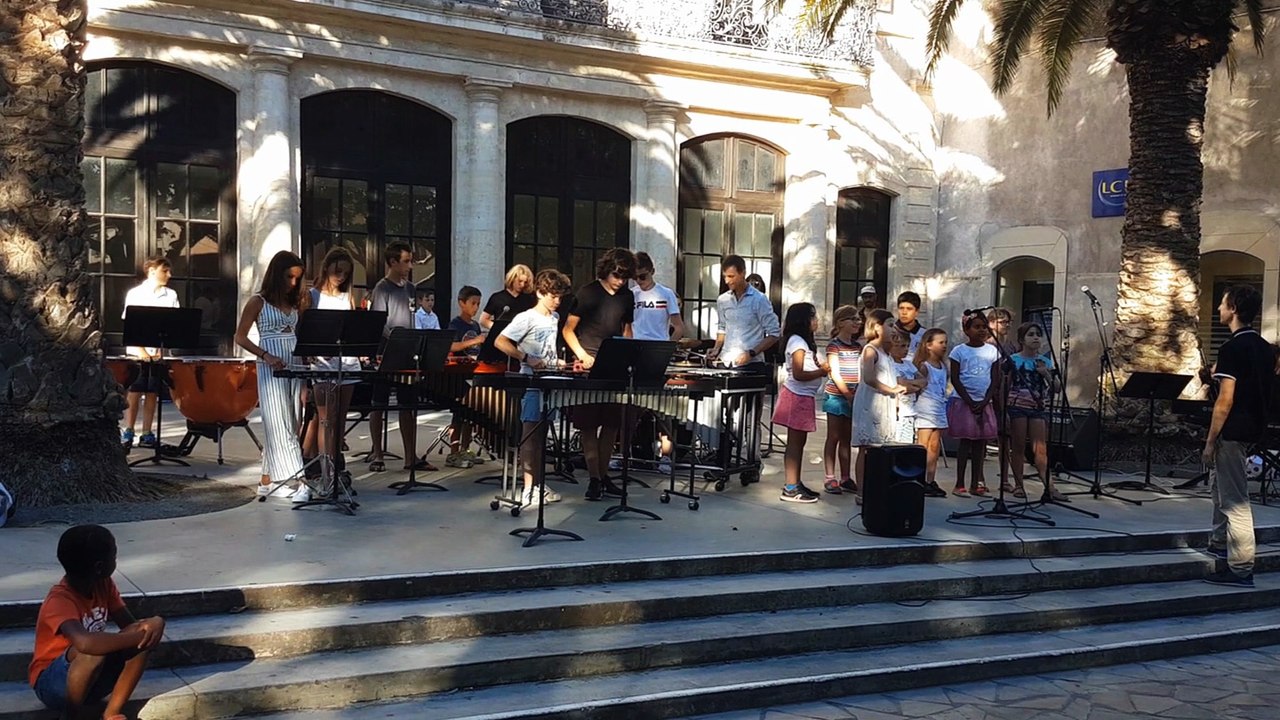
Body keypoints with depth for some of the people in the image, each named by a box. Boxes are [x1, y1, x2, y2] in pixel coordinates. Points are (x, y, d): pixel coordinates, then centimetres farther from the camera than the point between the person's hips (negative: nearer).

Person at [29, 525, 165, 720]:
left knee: (147, 634, -15)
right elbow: (85, 643, -46)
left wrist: (153, 623, -26)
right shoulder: (60, 600, -27)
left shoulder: (104, 584, -5)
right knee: (94, 651, -37)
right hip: (53, 682, -7)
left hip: (92, 679, 7)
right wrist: (137, 636, -37)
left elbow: (130, 625, -2)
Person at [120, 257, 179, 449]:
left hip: (159, 353, 2)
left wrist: (162, 347, -12)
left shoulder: (171, 295, 6)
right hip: (136, 352, -2)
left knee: (152, 394, 5)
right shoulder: (135, 294, 1)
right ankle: (128, 432, 9)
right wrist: (141, 350, -15)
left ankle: (147, 434, 11)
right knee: (134, 392, 0)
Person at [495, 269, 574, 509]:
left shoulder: (554, 318, 14)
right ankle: (529, 490, -2)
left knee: (542, 434, 12)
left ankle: (540, 485, 19)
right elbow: (499, 342, -18)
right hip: (532, 383, -7)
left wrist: (560, 363, 10)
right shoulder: (527, 318, -10)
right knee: (531, 436, -5)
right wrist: (527, 359, -23)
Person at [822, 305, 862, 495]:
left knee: (847, 438, 9)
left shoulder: (858, 347, 13)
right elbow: (835, 374, -11)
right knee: (834, 437, -1)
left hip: (853, 398, 5)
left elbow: (860, 373, 12)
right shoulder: (834, 345, -5)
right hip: (836, 396, -5)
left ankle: (845, 478, 14)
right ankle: (829, 478, 2)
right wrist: (848, 395, -14)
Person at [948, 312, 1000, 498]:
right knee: (965, 441, -4)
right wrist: (970, 401, -11)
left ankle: (975, 484, 11)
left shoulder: (992, 351, 7)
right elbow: (955, 380, -4)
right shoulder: (959, 351, -2)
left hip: (984, 403, 3)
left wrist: (984, 402, -7)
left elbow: (995, 379, 5)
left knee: (980, 441, 4)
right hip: (963, 401, -3)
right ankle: (959, 484, 1)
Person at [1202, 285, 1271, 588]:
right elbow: (1257, 388, 19)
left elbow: (1226, 399, -20)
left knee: (1235, 500, -5)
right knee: (1223, 484, 25)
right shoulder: (1265, 348, 9)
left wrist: (1210, 441, -15)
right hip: (1254, 427, 9)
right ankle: (1220, 542, 37)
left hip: (1233, 431, -9)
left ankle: (1241, 570, -2)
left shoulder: (1231, 348, -17)